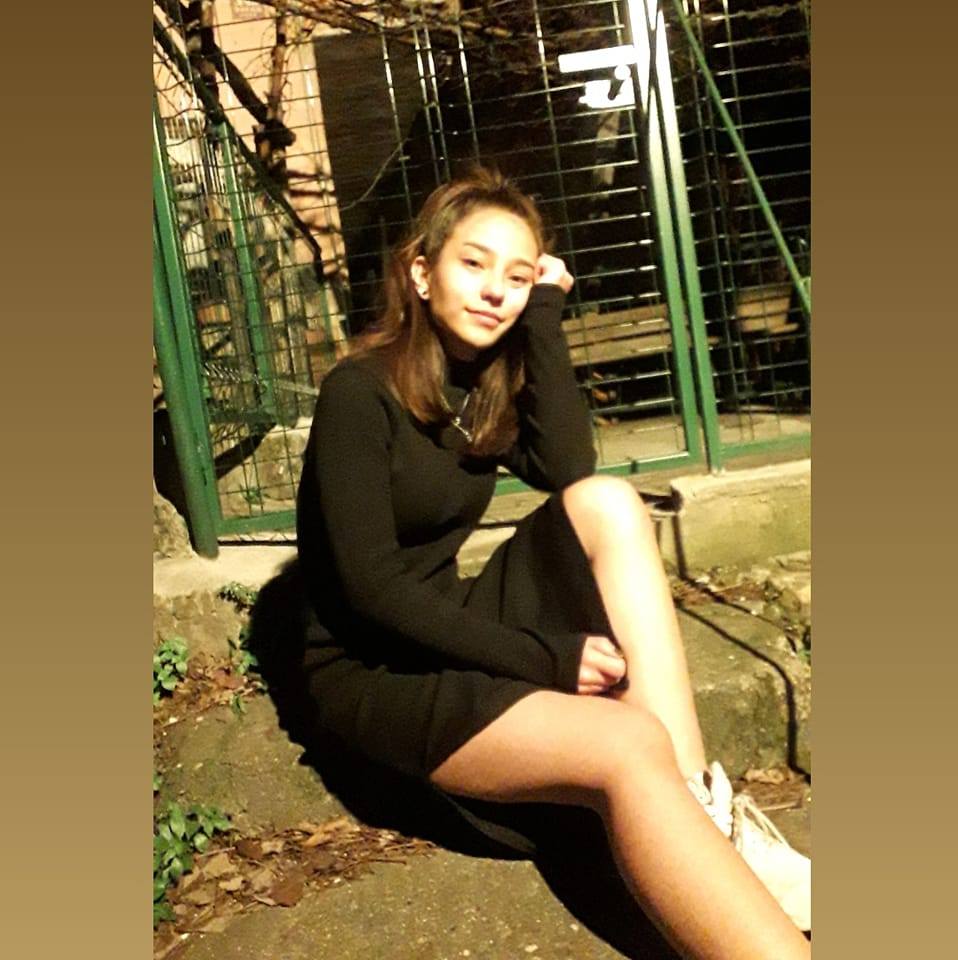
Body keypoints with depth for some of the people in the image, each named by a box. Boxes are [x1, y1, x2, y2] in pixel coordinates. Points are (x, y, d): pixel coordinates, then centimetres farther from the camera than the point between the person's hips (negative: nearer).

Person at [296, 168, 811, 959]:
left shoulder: (487, 381, 8)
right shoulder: (359, 394, -14)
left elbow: (569, 471, -11)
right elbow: (371, 587, -21)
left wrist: (544, 314, -12)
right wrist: (543, 659, -24)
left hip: (454, 629, 7)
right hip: (375, 669, -7)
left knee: (609, 504, -20)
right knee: (628, 747, -30)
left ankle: (705, 809, -25)